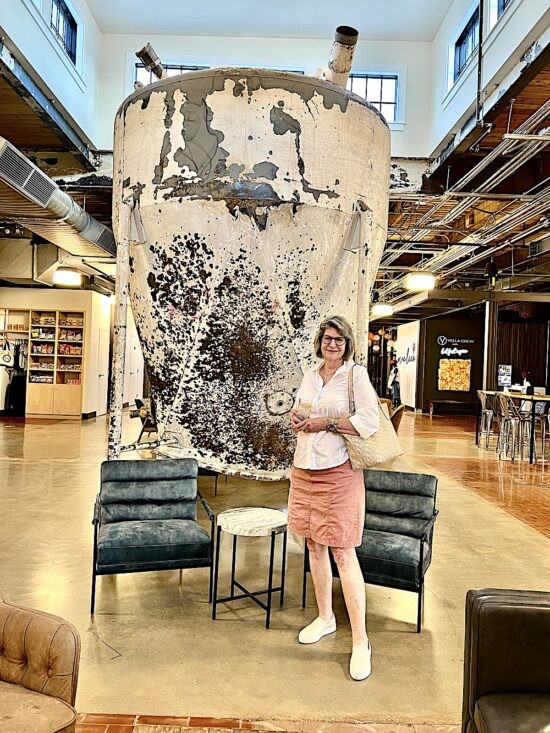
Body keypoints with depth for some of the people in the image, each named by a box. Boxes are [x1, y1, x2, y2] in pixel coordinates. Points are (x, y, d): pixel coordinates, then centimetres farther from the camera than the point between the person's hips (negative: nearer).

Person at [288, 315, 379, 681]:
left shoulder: (356, 374, -8)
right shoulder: (310, 375, 10)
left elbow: (370, 422, -17)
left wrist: (325, 423, -17)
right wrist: (295, 415, -1)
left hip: (338, 472, -6)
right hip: (304, 469, 7)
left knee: (343, 554, -4)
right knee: (315, 546, 16)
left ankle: (361, 640, 8)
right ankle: (326, 617, 35)